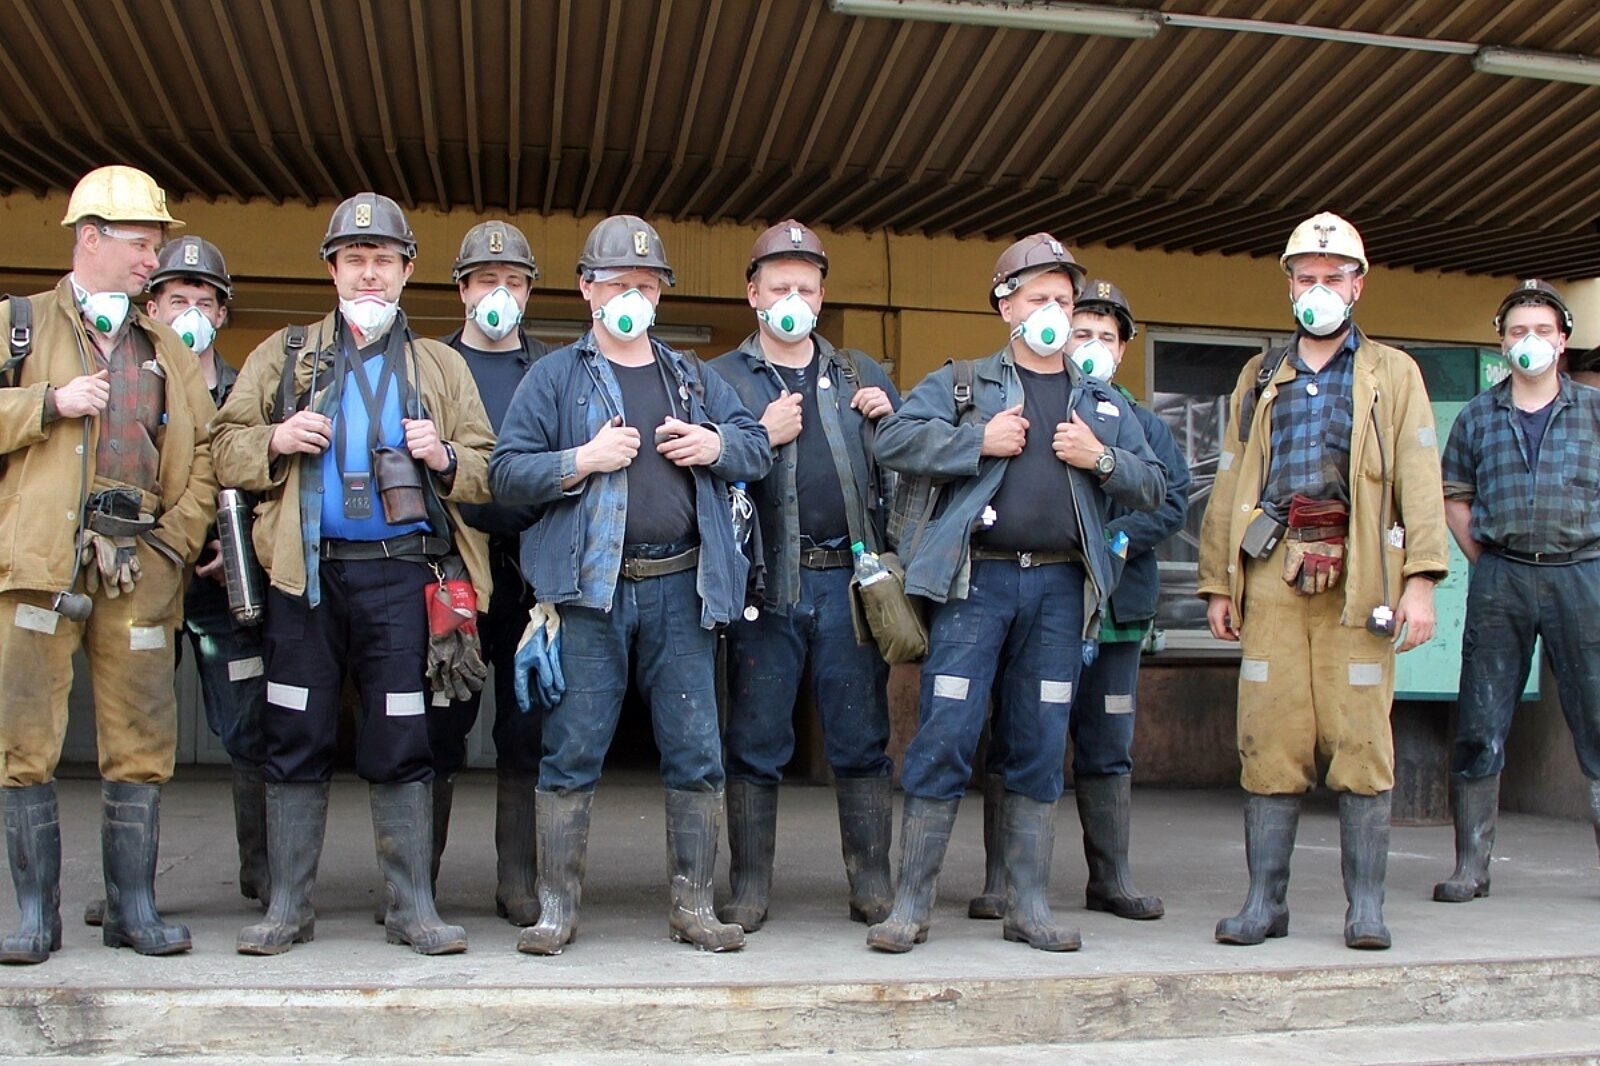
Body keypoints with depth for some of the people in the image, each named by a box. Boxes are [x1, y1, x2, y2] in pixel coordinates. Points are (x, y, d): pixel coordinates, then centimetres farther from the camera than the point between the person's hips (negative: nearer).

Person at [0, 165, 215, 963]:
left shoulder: (167, 351, 19)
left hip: (139, 569, 3)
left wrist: (179, 538, 2)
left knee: (141, 746, 2)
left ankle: (133, 909, 12)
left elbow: (204, 450, 14)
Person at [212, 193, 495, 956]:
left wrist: (445, 457, -12)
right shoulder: (284, 354, 14)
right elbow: (228, 446, 10)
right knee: (295, 740, 4)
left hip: (402, 575, -1)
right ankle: (288, 906, 15)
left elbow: (486, 468, 9)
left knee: (401, 744, 1)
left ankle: (412, 906, 11)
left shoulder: (439, 365, 13)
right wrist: (275, 441, -10)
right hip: (305, 574, 1)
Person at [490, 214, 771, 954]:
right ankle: (557, 910, 11)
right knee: (571, 752, 0)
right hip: (590, 588, -3)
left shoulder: (694, 379, 19)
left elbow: (758, 448, 19)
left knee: (696, 754, 4)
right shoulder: (556, 377, 7)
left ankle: (694, 907, 15)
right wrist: (583, 460, -14)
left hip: (682, 587, 3)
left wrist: (716, 446, -2)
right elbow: (506, 472, -1)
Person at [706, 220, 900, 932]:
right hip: (766, 582, -2)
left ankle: (873, 886, 14)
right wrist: (762, 438, -13)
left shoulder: (861, 375, 17)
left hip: (851, 578, 2)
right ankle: (749, 888, 13)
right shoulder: (721, 379, 9)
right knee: (755, 744, 4)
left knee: (862, 740, 5)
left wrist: (890, 423, -1)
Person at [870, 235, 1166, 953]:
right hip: (976, 580, -3)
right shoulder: (962, 384, 10)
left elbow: (1153, 488, 16)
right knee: (944, 739, -6)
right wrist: (979, 441, -10)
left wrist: (1103, 459, -2)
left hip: (1062, 586, 3)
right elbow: (893, 439, -3)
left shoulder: (1103, 403, 20)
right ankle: (910, 904, 2)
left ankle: (1028, 906, 16)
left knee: (1041, 749, 7)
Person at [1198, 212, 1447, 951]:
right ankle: (1265, 901, 8)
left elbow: (1419, 480, 2)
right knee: (1270, 739, 0)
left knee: (1361, 739, -1)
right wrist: (1217, 583, 8)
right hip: (1272, 573, 2)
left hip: (1359, 575, -2)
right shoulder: (1260, 379, 19)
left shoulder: (1391, 374, 12)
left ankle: (1365, 904, 8)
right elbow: (1229, 485, 15)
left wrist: (1421, 579, -9)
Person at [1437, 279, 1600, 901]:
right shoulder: (1477, 417, 10)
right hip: (1500, 578, 1)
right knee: (1480, 727, 1)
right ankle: (1471, 865, 8)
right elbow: (1453, 497, 16)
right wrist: (1484, 562, 7)